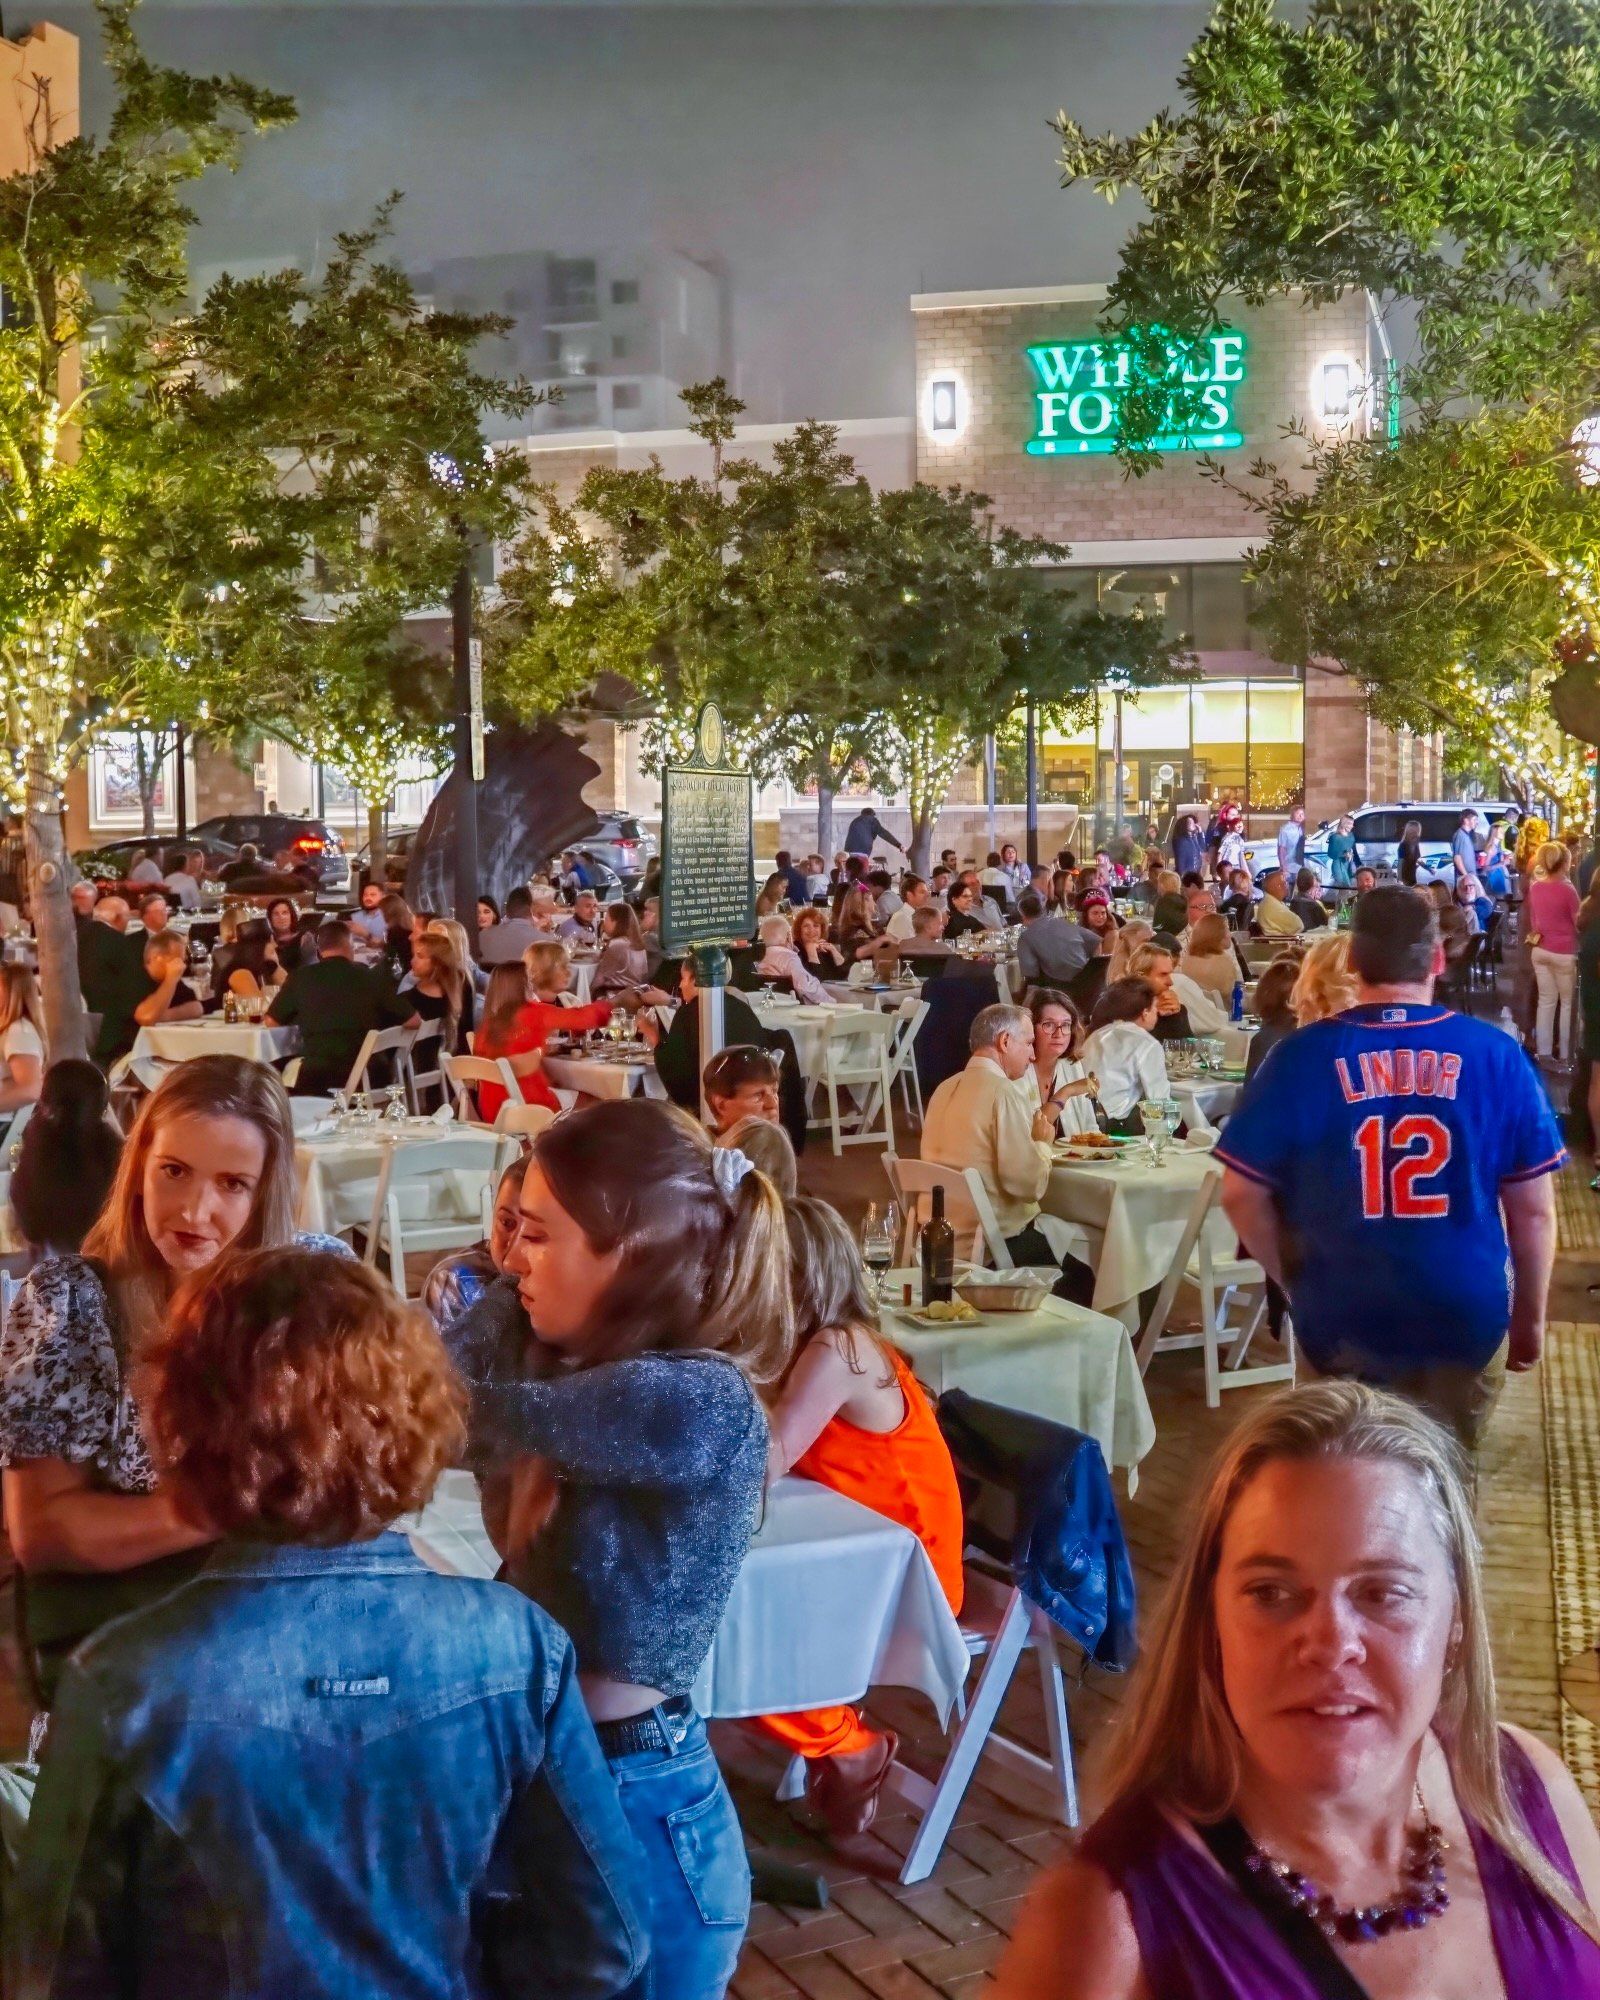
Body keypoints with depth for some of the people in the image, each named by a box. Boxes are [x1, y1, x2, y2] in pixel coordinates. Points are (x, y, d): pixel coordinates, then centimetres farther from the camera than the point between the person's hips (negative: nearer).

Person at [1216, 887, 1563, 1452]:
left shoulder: (1304, 1055, -10)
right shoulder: (1496, 1055, -8)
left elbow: (1241, 1194, -5)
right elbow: (1534, 1208, -3)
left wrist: (1294, 1281, 10)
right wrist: (1530, 1316, 11)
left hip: (1343, 1321, 0)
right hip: (1467, 1320, 1)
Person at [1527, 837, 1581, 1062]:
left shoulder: (1535, 886, 2)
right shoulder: (1567, 889, -17)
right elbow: (1579, 923, -11)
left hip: (1540, 950, 6)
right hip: (1564, 953, -6)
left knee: (1546, 1001, 12)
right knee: (1568, 1004, 7)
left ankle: (1544, 1054, 14)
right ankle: (1566, 1056, 10)